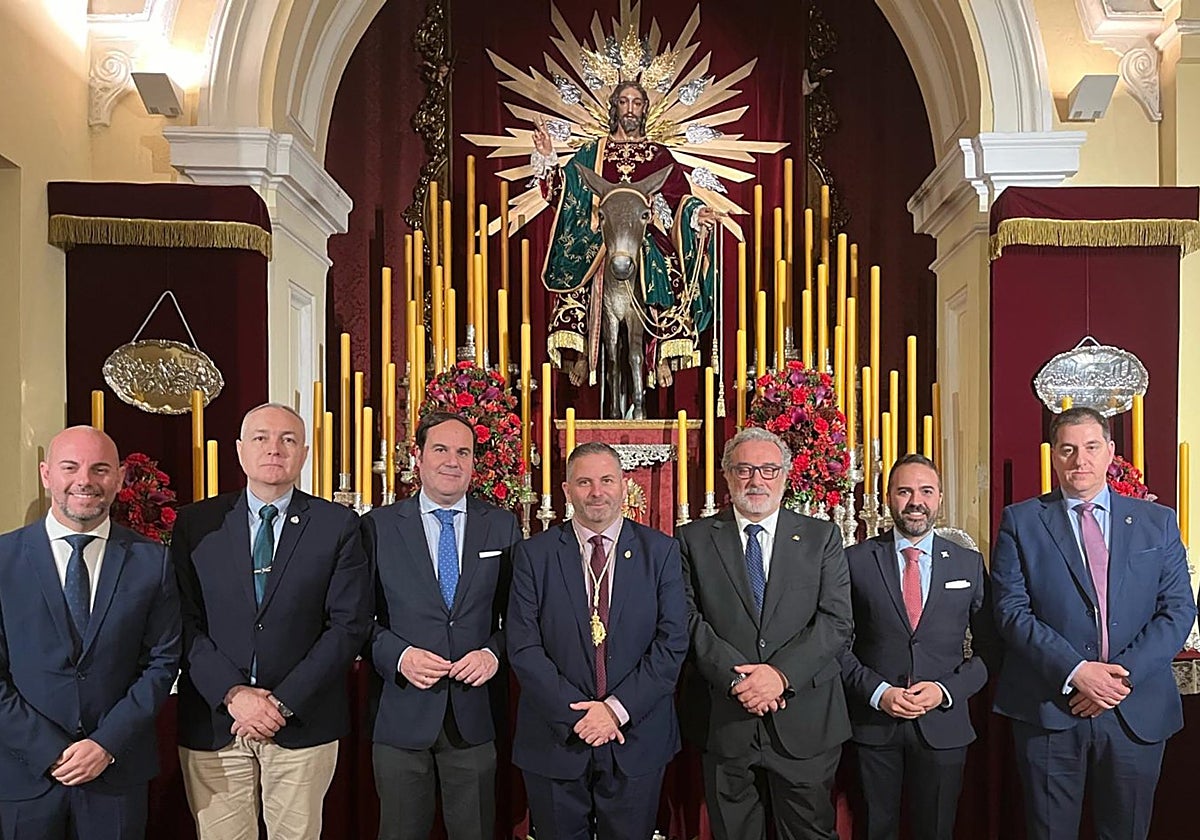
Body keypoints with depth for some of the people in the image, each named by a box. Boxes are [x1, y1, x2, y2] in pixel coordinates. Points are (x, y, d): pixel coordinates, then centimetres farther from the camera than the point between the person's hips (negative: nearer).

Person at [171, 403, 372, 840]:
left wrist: (284, 701, -11)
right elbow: (185, 622, -1)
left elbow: (349, 624, -5)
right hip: (213, 723, 1)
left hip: (302, 724, -1)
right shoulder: (195, 523, 3)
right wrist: (232, 693, -12)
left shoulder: (338, 525, -1)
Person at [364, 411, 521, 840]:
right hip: (401, 714, -1)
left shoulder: (502, 526, 4)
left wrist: (494, 652, -12)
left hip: (476, 718, 1)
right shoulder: (378, 526, 0)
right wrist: (398, 655, -15)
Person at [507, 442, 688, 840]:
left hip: (637, 738, 0)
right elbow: (523, 646, -6)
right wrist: (575, 714, -14)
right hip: (555, 740, 0)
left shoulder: (660, 551, 0)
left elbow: (672, 642, -5)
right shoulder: (534, 554, -1)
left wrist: (617, 709, -13)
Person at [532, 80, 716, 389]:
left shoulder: (659, 155, 17)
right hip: (599, 238, 0)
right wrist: (548, 157, -3)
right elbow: (563, 191, 11)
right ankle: (581, 356, -19)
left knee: (661, 279, -26)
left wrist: (696, 213, -11)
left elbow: (680, 198, 9)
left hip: (646, 237, 0)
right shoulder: (592, 152, 17)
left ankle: (662, 358, -22)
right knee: (581, 288, -24)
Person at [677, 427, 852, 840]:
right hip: (723, 723, 0)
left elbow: (836, 622, -5)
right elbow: (689, 620, -5)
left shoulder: (822, 537, 4)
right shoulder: (694, 539, 3)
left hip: (804, 723, 0)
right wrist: (735, 678, -17)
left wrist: (782, 674, -17)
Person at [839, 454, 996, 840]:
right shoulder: (856, 560, -2)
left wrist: (947, 690, -10)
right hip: (873, 722, -1)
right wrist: (878, 692, -13)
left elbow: (988, 647, 4)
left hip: (944, 725, 1)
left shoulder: (970, 564, 3)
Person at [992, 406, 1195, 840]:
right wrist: (1075, 671, -16)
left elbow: (1178, 609, 1)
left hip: (1138, 712, 2)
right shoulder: (1020, 521, 0)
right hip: (1048, 709, -2)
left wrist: (1125, 674, -11)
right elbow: (1011, 610, -6)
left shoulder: (1157, 522, 7)